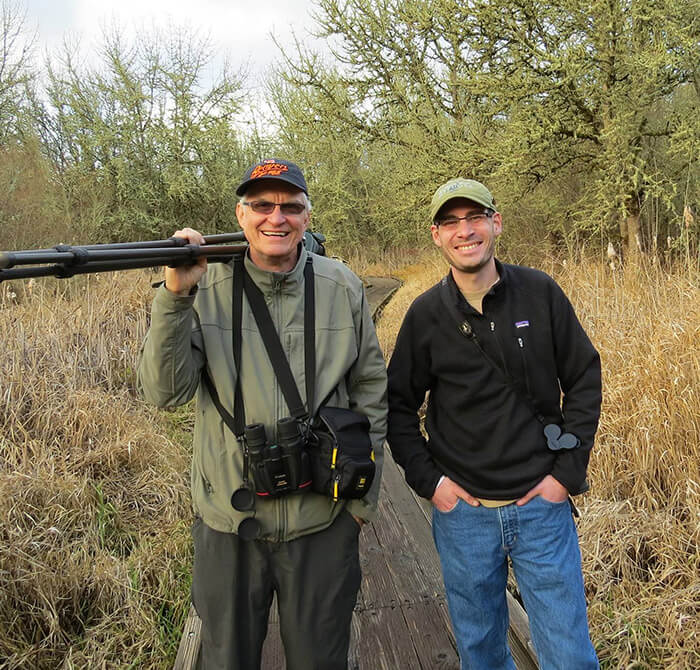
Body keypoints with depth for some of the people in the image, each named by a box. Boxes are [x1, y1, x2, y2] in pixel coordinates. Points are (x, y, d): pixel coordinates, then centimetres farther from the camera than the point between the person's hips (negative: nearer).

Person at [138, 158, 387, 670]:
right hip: (227, 519, 0)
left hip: (323, 519, 1)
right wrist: (175, 296, -26)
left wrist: (364, 494, 3)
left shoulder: (342, 287, -3)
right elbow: (166, 392, -13)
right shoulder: (207, 287, -7)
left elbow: (371, 390, 3)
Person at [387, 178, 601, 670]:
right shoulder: (426, 314, -4)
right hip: (462, 509, 1)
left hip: (543, 505, 0)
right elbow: (399, 405, 4)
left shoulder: (541, 293, -5)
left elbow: (585, 380, 1)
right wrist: (427, 480, -3)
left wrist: (568, 472, -4)